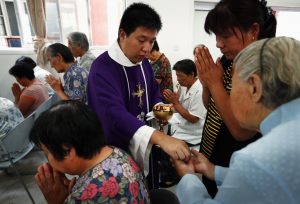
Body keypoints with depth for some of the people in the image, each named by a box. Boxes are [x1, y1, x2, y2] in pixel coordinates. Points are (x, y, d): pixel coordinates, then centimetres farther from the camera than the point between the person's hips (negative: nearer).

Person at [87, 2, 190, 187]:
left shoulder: (144, 62, 0)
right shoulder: (103, 68, -25)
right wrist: (160, 138, -52)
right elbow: (114, 113, -40)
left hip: (142, 146, 7)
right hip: (115, 152, -6)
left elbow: (154, 93, 14)